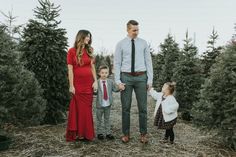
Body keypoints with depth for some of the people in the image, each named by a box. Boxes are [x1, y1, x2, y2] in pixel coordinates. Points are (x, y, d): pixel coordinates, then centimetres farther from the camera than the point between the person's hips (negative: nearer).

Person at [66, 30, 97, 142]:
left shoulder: (89, 51, 11)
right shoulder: (72, 51, -2)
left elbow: (92, 67, 10)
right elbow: (70, 69, -5)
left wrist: (95, 81, 1)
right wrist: (71, 85, -9)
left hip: (88, 83, 4)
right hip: (77, 84, -4)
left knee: (87, 109, 6)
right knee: (78, 108, 2)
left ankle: (86, 133, 15)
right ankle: (77, 133, 13)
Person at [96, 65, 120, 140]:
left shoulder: (110, 81, 3)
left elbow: (115, 89, 0)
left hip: (108, 104, 3)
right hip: (100, 104, -3)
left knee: (107, 119, 13)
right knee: (99, 119, 9)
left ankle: (108, 133, 21)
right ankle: (99, 133, 21)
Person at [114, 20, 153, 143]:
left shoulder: (143, 43, 5)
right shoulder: (120, 44, 2)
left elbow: (148, 62, 4)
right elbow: (117, 63, 0)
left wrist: (150, 79, -3)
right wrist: (118, 81, -8)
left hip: (141, 77, 1)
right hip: (126, 77, -1)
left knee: (142, 107, 5)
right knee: (126, 107, 6)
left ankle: (143, 134, 19)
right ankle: (126, 134, 19)